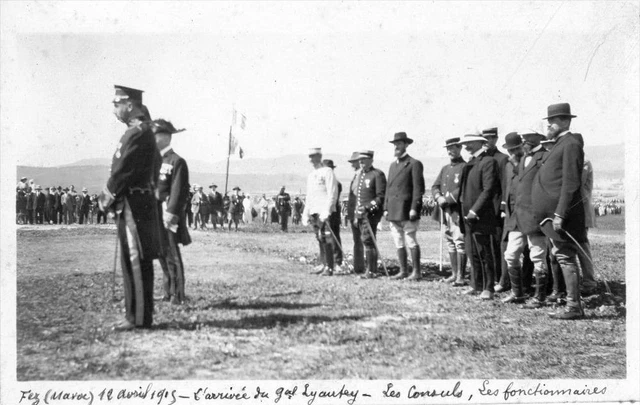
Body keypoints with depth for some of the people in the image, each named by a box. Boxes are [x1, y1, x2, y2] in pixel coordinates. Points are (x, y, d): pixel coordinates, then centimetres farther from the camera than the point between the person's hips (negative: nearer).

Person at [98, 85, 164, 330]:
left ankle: (139, 318, 1)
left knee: (136, 263, -5)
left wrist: (105, 198, -3)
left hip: (134, 206, -10)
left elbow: (122, 171, -17)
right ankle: (137, 315, 21)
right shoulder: (144, 131, 16)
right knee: (133, 262, 14)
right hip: (142, 204, 10)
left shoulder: (137, 133, -15)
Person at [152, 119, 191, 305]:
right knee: (162, 254, 11)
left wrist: (171, 213, -21)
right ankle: (169, 291, 19)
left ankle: (178, 295, 1)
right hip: (154, 214, 7)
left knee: (172, 255, -5)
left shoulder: (177, 161, -7)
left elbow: (178, 190, -14)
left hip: (168, 215, -7)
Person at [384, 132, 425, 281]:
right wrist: (386, 208, 13)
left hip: (407, 211, -7)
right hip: (393, 212, 7)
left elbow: (418, 188, -9)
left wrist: (414, 208, -16)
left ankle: (416, 272, 1)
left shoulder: (414, 164, -3)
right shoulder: (393, 165, 20)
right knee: (398, 243, 9)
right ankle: (403, 271, 15)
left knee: (411, 241, -5)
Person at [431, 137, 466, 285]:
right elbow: (435, 186, 15)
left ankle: (460, 277, -6)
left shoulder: (465, 167, -5)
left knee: (460, 242, -8)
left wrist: (448, 198, -17)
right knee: (450, 243, 12)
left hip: (458, 211, -8)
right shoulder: (445, 168, 20)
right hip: (445, 211, 8)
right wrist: (439, 197, -5)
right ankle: (454, 274, 20)